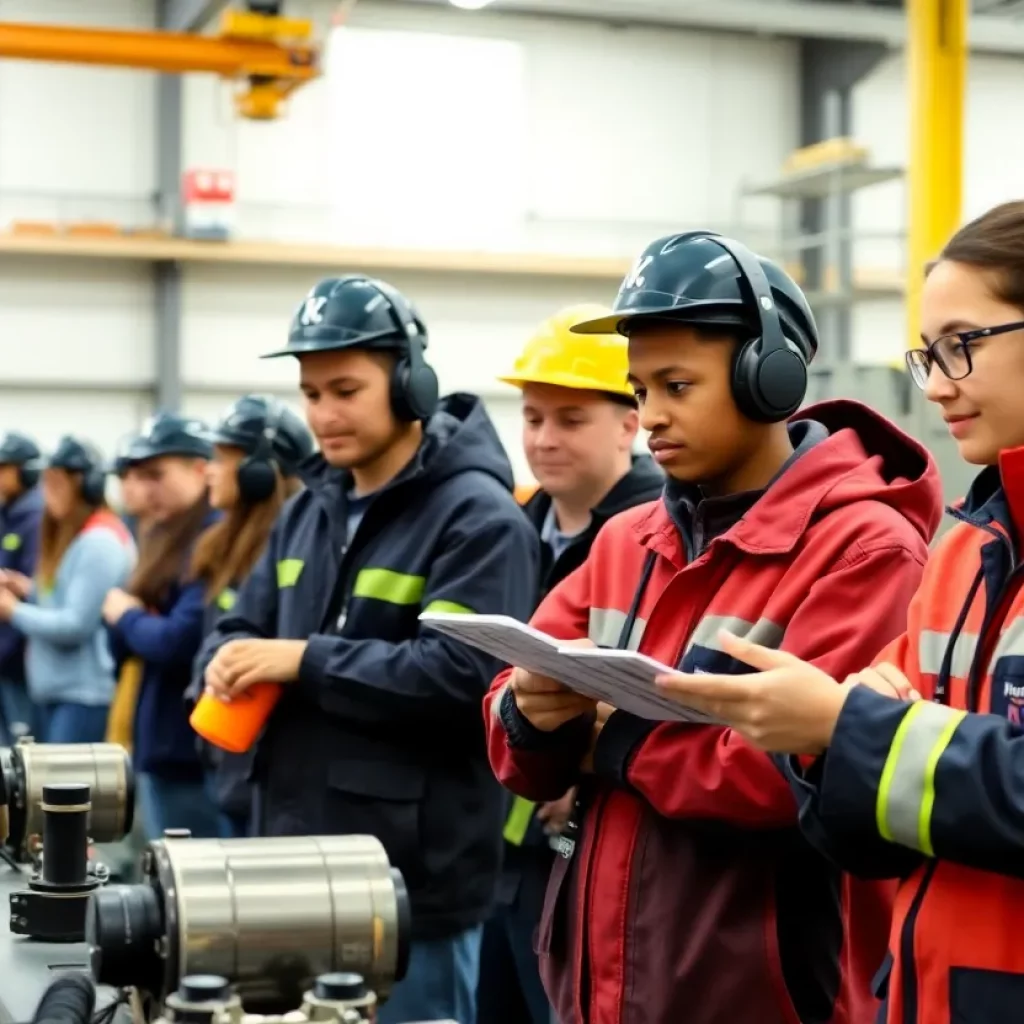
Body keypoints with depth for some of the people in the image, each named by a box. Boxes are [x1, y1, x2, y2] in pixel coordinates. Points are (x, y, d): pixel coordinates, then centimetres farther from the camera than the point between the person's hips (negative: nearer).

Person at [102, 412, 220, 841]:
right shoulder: (164, 538, 14)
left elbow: (179, 641, -22)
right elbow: (126, 647, 17)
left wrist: (126, 616, -4)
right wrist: (122, 617, -4)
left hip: (193, 754, -9)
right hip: (155, 745, 9)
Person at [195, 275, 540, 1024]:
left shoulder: (478, 518, -13)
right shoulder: (308, 510, 13)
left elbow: (462, 674, -24)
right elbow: (242, 628, 16)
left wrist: (305, 661, -20)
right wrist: (229, 662, -8)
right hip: (298, 868, 8)